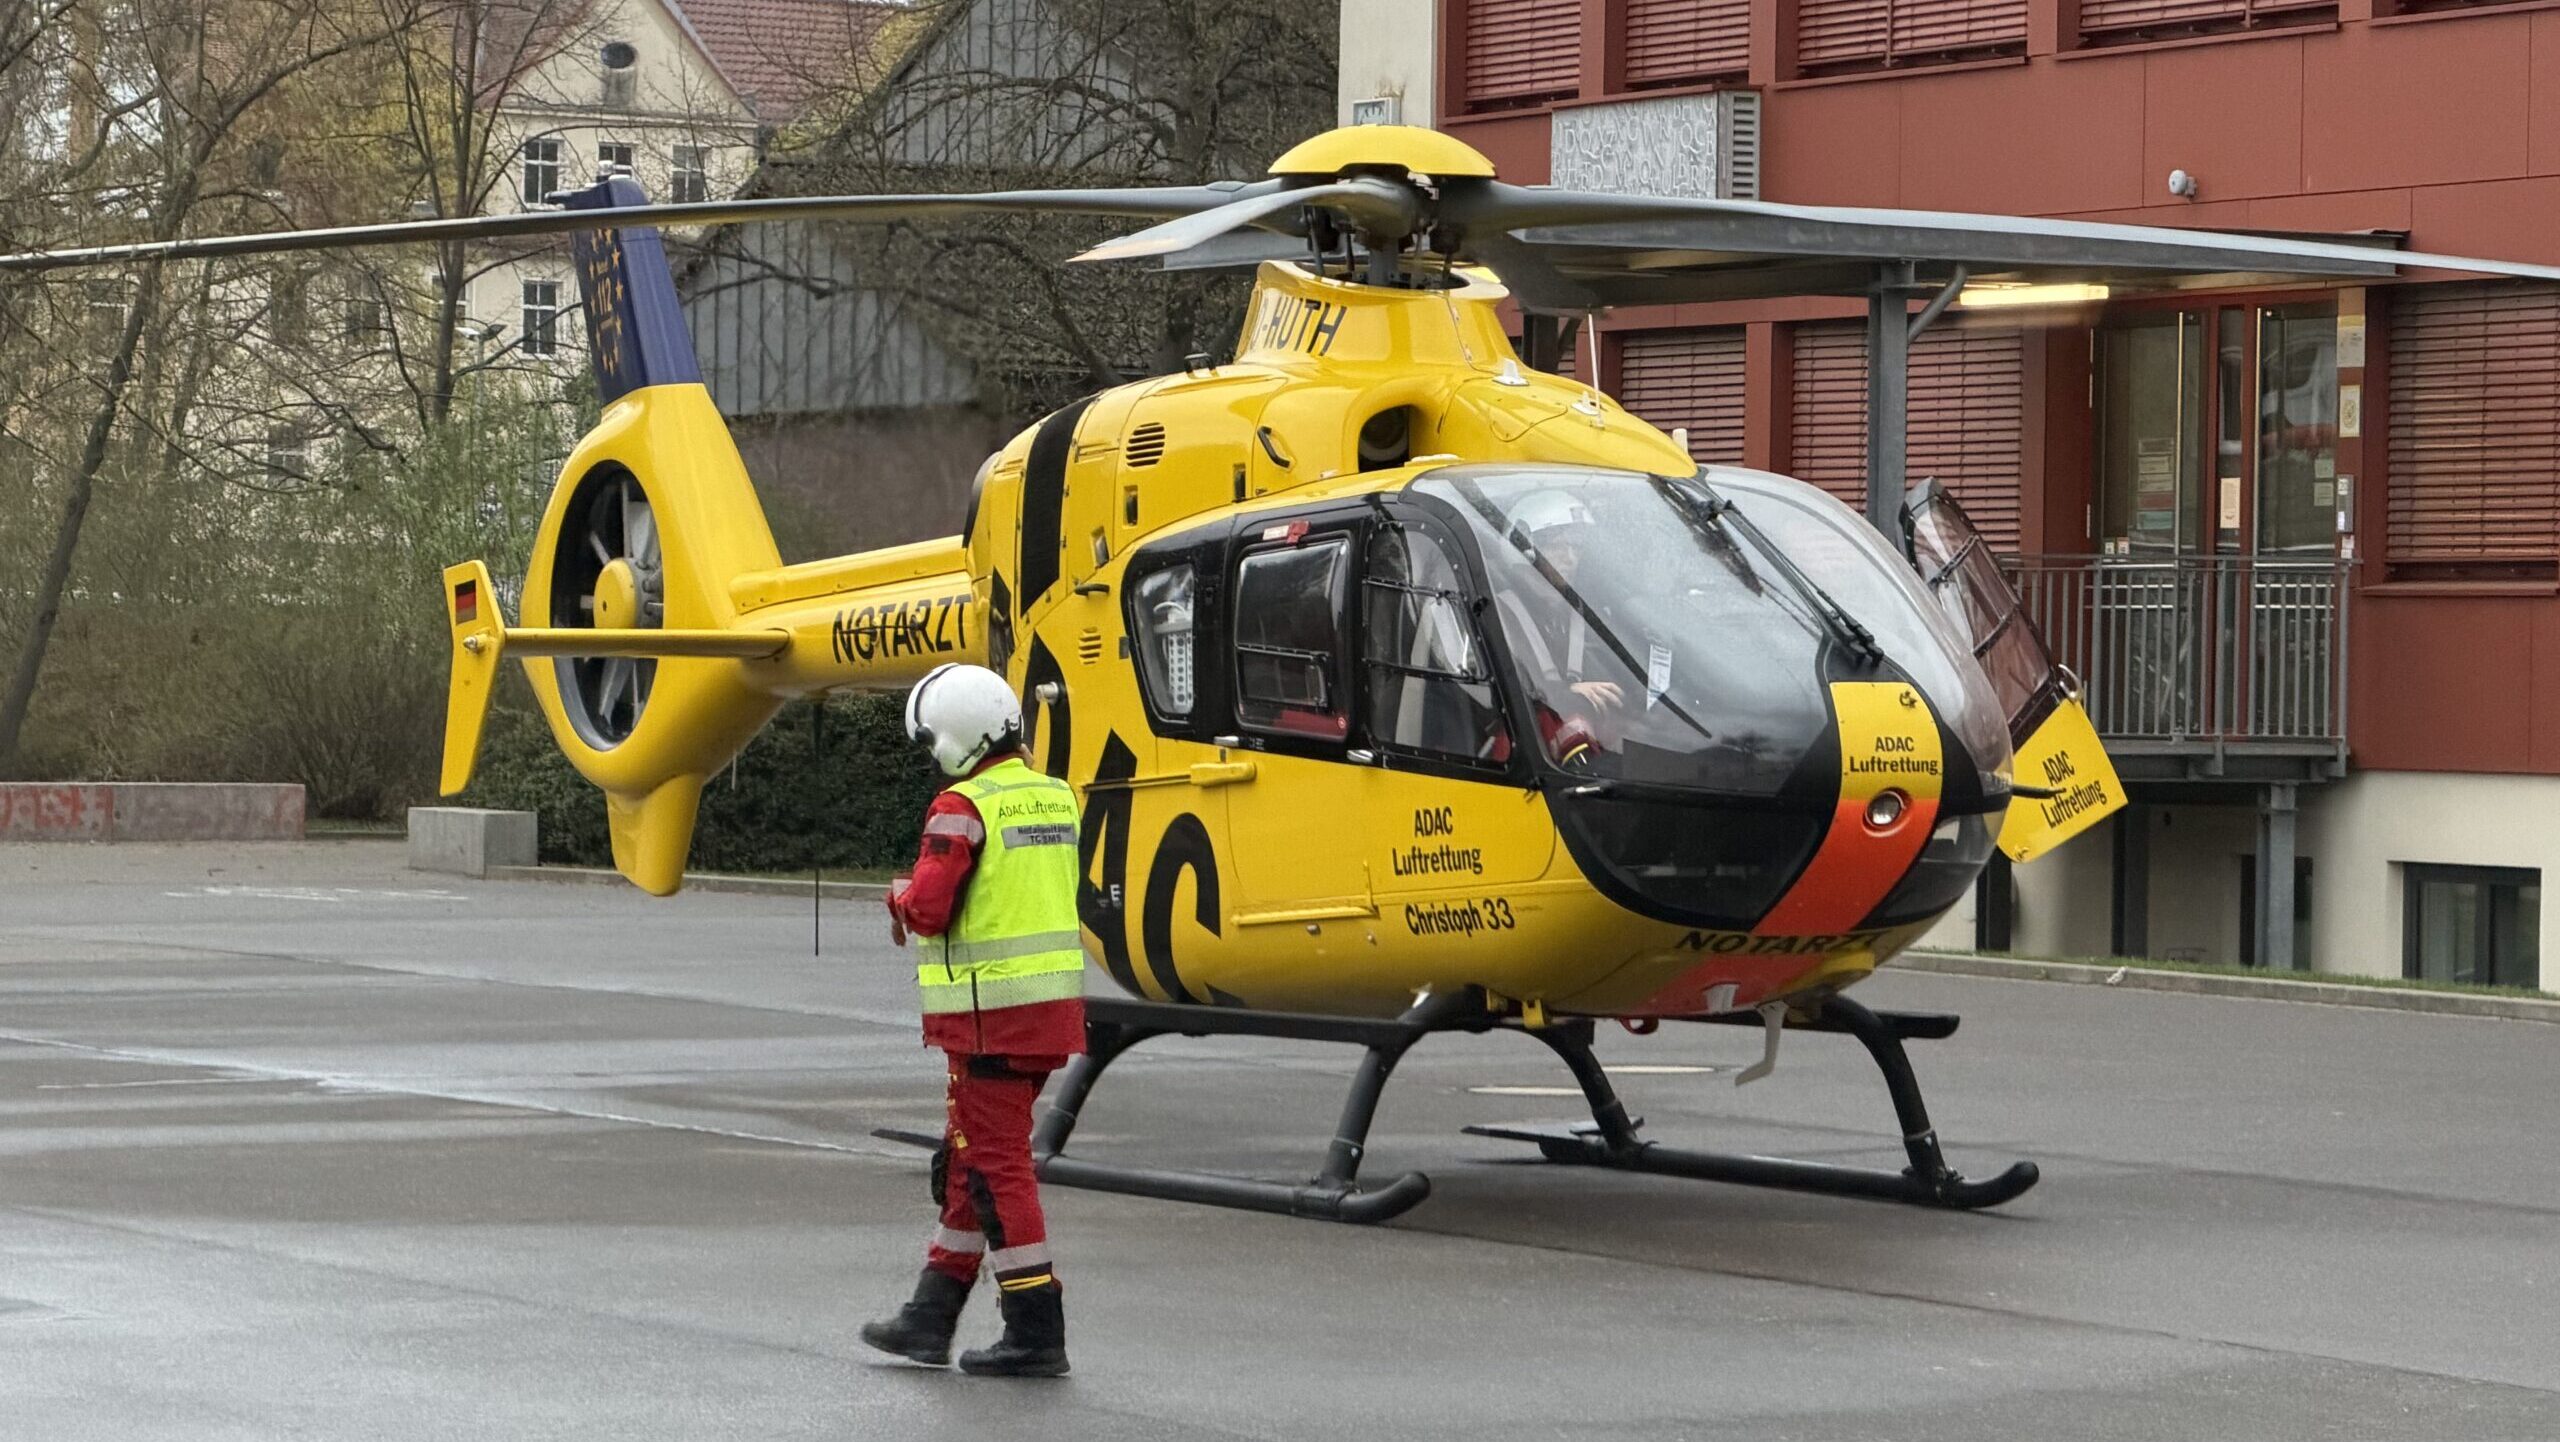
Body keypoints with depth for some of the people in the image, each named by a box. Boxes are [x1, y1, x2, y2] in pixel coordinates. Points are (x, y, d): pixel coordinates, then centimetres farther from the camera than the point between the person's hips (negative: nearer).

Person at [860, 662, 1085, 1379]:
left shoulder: (962, 808, -15)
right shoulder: (1057, 799, 10)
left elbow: (928, 909, -20)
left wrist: (900, 898, 3)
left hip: (993, 1011, -8)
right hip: (1051, 999, 8)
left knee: (996, 1165, -3)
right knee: (968, 1159, 16)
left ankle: (1036, 1333, -3)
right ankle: (931, 1317, 21)